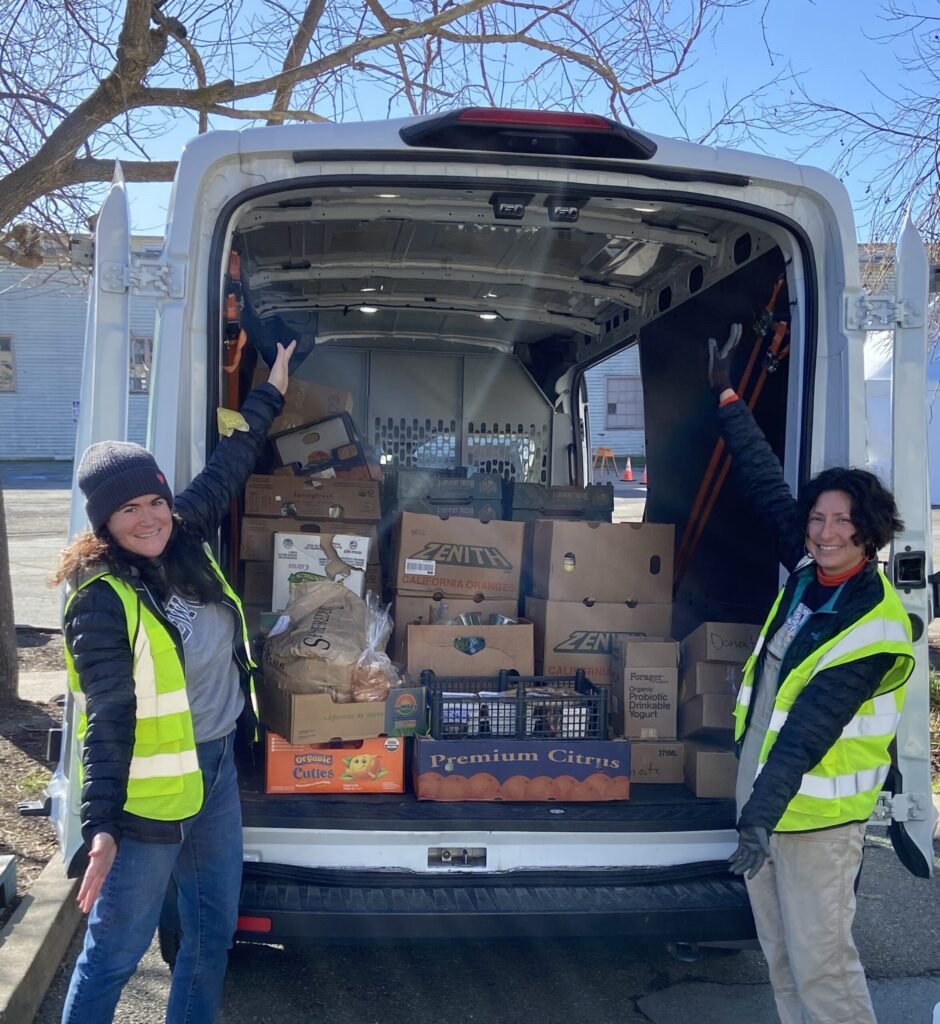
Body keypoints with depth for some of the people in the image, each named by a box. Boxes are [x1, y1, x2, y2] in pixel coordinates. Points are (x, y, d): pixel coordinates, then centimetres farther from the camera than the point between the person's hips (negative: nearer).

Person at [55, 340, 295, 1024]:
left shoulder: (186, 543, 0)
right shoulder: (102, 600, -19)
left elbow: (226, 469, 16)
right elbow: (108, 718, -22)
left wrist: (272, 393, 24)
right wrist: (100, 826, -27)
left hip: (218, 767, 8)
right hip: (149, 789, -7)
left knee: (215, 930, 18)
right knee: (116, 949, 5)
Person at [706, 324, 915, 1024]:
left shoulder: (878, 629, -20)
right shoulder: (810, 571, 1)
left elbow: (808, 728, -27)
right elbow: (767, 485, 10)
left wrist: (762, 815, -31)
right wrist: (727, 395, 14)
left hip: (816, 816, -8)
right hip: (761, 795, 8)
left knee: (821, 965, -4)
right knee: (783, 960, 16)